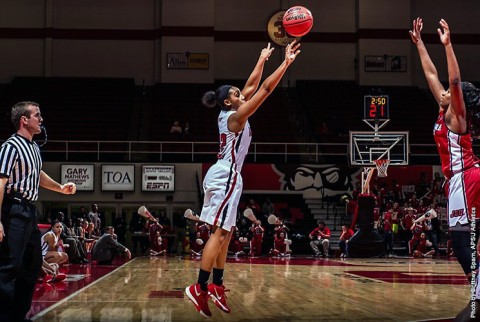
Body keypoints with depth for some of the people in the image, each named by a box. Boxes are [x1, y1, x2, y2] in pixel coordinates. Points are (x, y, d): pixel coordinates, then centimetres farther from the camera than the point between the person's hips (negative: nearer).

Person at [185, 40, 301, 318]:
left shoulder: (229, 114, 11)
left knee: (226, 233, 12)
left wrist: (263, 59, 22)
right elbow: (266, 89, -15)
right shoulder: (236, 116, -13)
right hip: (226, 176, -10)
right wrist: (287, 62, -11)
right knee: (219, 233, -13)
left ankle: (216, 286, 15)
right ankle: (200, 288, -15)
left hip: (224, 175, 10)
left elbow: (252, 86, 19)